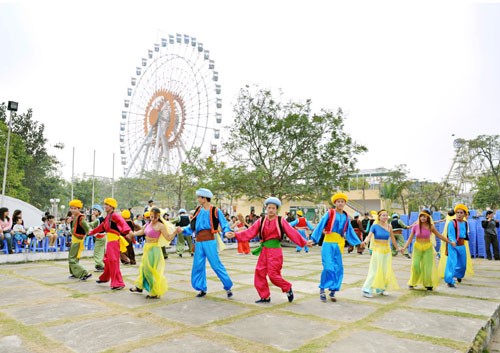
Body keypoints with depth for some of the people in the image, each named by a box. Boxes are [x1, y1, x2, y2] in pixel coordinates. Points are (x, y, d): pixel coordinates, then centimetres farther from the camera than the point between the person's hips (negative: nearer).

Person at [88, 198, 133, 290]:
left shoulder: (114, 215, -13)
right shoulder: (107, 217, 16)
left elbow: (122, 222, -32)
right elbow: (102, 226, 31)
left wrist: (128, 230, -52)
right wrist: (91, 232, 43)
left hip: (114, 240, -9)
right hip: (109, 241, 9)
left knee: (113, 261, -11)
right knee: (107, 260, 23)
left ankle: (118, 283, -9)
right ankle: (105, 278, 42)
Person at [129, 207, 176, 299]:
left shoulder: (160, 226, -16)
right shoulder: (149, 223, 7)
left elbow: (168, 238, -20)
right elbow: (142, 231, 24)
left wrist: (175, 231, -33)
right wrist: (132, 234, 31)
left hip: (154, 249, -8)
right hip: (147, 248, 8)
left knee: (152, 270, -3)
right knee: (144, 268, 23)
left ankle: (156, 293, 9)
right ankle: (139, 287, 43)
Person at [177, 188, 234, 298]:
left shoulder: (215, 211, -6)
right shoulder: (198, 210, 9)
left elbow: (224, 224, -7)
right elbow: (192, 227, 12)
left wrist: (226, 232, -26)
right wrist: (183, 230, -3)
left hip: (209, 241, -6)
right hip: (199, 242, 6)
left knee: (216, 264, -5)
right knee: (198, 266, 9)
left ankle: (228, 287, 7)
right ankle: (202, 289, 23)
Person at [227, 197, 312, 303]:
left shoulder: (281, 221, -4)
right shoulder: (261, 221, 3)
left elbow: (292, 233, -5)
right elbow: (250, 232, -2)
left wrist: (304, 242, -10)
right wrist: (236, 235, -12)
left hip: (275, 251, -4)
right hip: (264, 251, 4)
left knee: (273, 274, -6)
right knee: (259, 273, 5)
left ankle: (288, 288, 22)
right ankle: (265, 296, 21)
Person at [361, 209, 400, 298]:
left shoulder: (389, 226, 4)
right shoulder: (375, 226, -7)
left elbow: (392, 238, 15)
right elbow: (369, 236, -19)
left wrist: (397, 248, 22)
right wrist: (365, 241, -39)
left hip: (387, 250, 5)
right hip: (377, 250, -5)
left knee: (386, 270, 8)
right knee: (375, 270, -7)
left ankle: (381, 289, 23)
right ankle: (367, 290, -2)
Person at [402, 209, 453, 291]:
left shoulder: (430, 227, -4)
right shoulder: (415, 227, -6)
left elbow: (439, 236, 8)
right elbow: (410, 238, -5)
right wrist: (404, 248, -15)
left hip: (428, 247, 1)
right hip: (417, 247, 0)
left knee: (428, 267, 3)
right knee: (415, 266, -7)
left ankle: (429, 284, 19)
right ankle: (412, 283, 10)